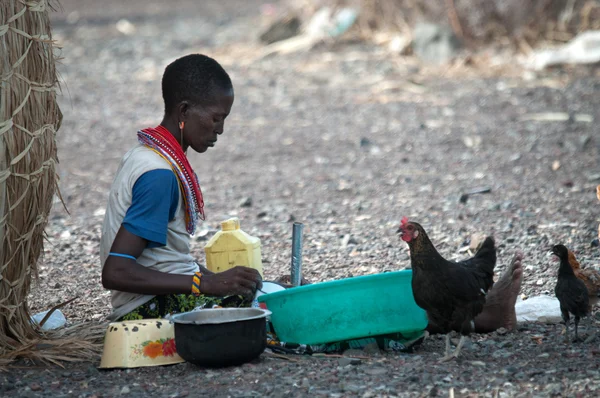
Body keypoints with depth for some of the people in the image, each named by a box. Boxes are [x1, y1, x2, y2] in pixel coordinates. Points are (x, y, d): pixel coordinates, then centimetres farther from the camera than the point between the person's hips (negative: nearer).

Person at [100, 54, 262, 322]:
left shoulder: (147, 152, 12)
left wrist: (219, 279, 7)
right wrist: (209, 284, -23)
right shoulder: (160, 175, -18)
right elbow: (115, 273, -24)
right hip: (152, 309, -10)